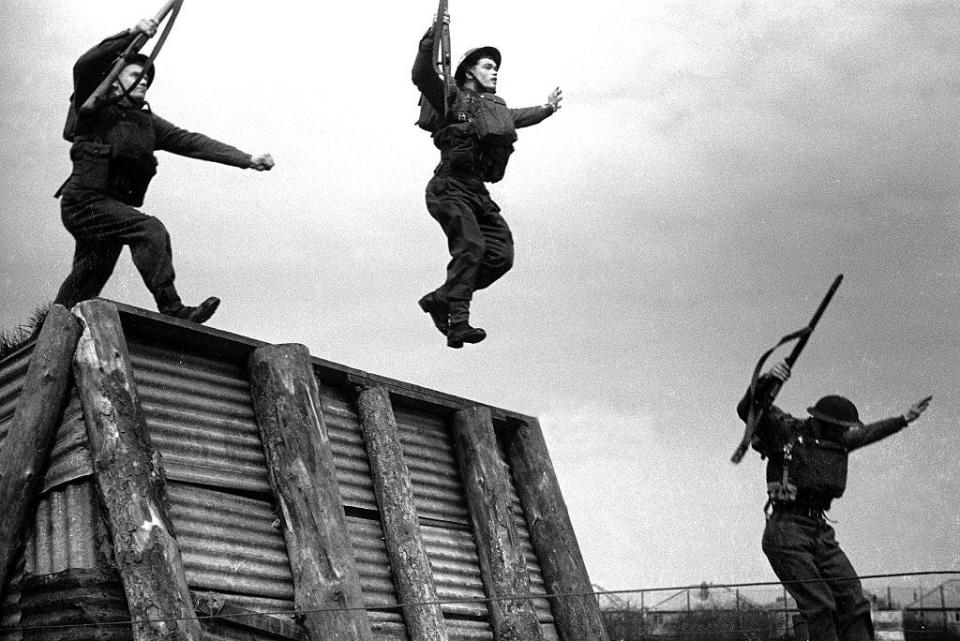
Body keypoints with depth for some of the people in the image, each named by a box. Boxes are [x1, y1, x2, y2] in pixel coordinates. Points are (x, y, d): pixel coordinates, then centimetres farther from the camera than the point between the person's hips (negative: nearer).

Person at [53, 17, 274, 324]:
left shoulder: (147, 122, 20)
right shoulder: (94, 108, 2)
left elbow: (190, 142, 14)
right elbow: (85, 66, -17)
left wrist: (246, 159, 6)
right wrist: (132, 34, -26)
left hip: (114, 205, 7)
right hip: (85, 201, -7)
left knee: (88, 281, 4)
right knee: (151, 230, -24)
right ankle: (171, 310, -30)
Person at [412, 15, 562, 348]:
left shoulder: (495, 107, 23)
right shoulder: (450, 98, 2)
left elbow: (515, 118, 45)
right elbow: (421, 76, -14)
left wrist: (545, 109, 53)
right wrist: (432, 38, -25)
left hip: (477, 192, 8)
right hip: (449, 188, -8)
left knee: (501, 255, -3)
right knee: (470, 245, -26)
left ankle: (440, 299, 7)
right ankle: (457, 323, -28)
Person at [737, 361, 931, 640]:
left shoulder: (836, 441, 16)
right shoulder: (786, 430, -5)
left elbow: (866, 434, 36)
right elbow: (746, 410, -17)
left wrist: (903, 420, 45)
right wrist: (766, 381, -34)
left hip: (821, 533, 8)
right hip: (786, 530, -7)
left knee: (854, 604, -4)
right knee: (821, 608, -17)